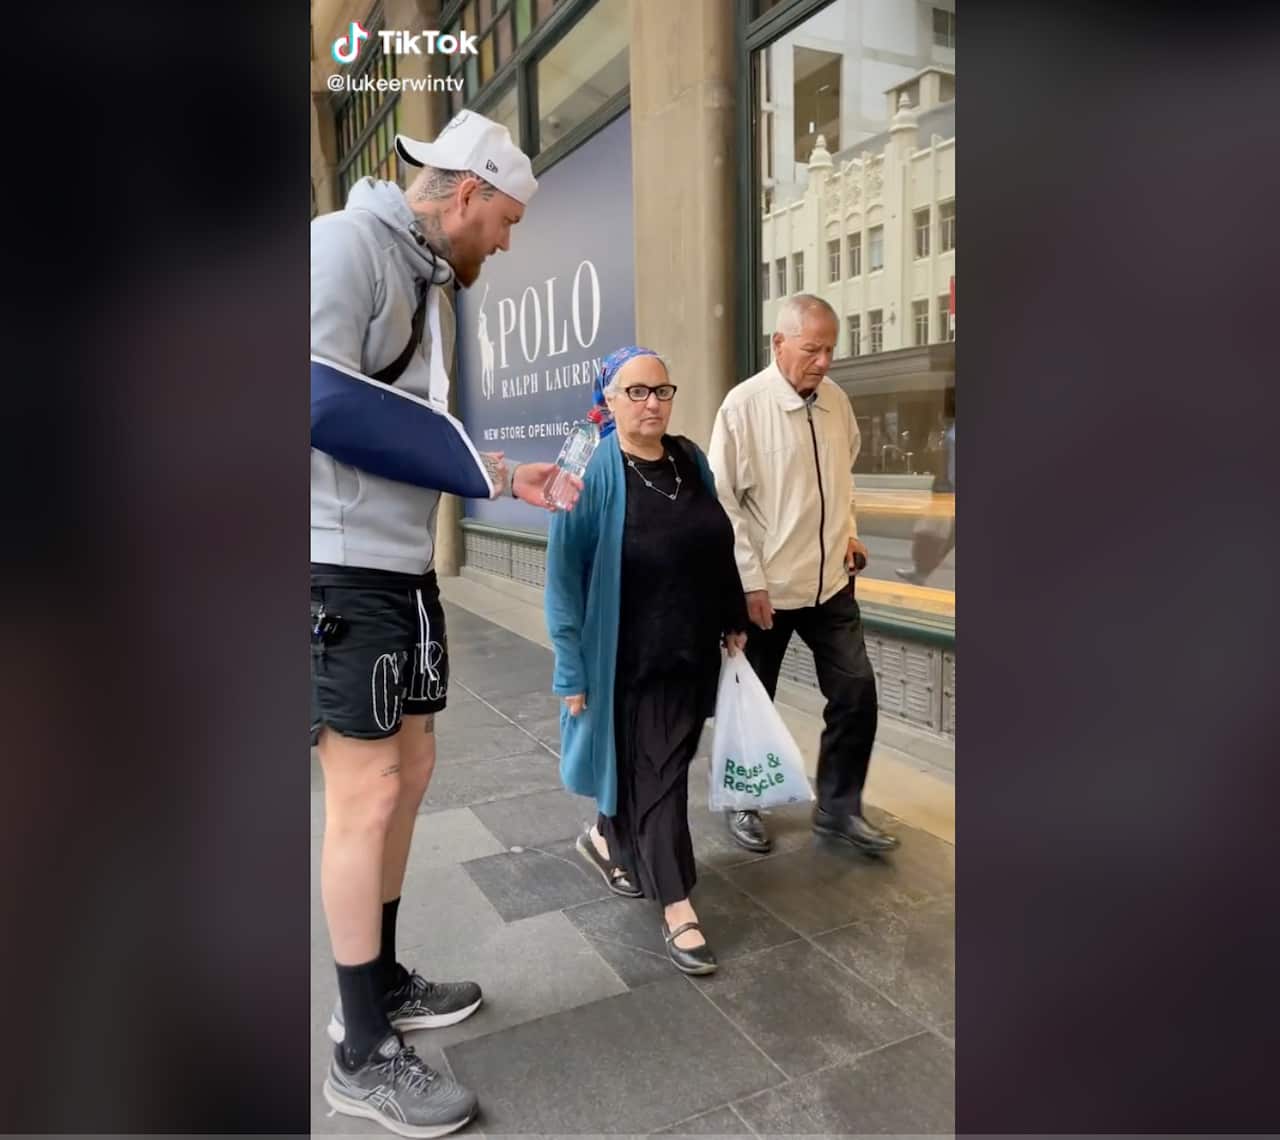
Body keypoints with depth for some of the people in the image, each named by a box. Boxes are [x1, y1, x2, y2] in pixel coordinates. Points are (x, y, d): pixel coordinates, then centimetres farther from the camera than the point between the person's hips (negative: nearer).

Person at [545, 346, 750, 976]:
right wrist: (574, 669, -15)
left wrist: (733, 619, 13)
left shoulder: (691, 459, 2)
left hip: (694, 651, 6)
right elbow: (564, 575, -14)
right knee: (656, 775, 2)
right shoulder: (592, 473, -16)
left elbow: (717, 546, 12)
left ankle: (605, 837, 44)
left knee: (654, 765, 19)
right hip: (632, 658, -6)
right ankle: (677, 909, 14)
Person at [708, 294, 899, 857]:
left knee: (856, 693, 6)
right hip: (765, 587, -5)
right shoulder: (744, 406, -14)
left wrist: (849, 530, 11)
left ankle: (839, 807, 25)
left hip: (830, 579, 5)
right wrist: (750, 581, -15)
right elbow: (723, 502, -14)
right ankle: (742, 804, 33)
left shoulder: (836, 400, 3)